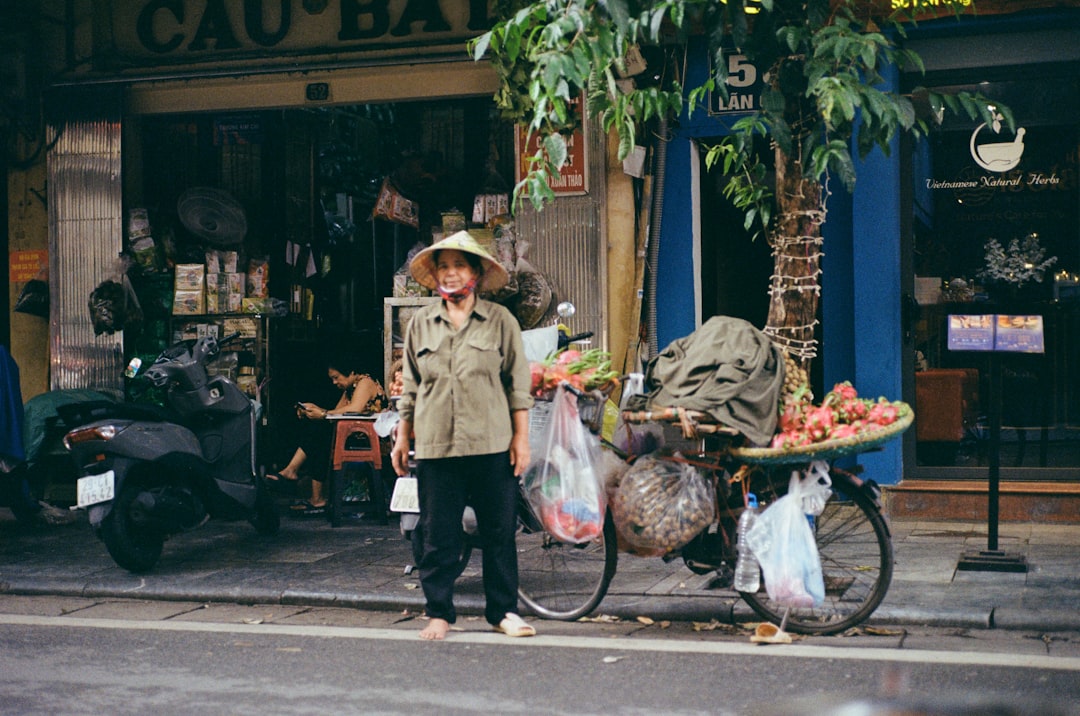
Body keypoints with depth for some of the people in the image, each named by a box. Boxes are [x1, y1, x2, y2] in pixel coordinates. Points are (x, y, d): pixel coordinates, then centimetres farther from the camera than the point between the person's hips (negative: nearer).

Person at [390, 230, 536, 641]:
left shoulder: (500, 320, 4)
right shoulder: (420, 324, 10)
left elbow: (518, 384, 4)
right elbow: (409, 387, 15)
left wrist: (521, 438, 0)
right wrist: (402, 438, 12)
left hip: (492, 445, -1)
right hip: (435, 446, 2)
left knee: (499, 531, 5)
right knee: (437, 533, 4)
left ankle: (504, 611, 16)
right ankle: (438, 612, 15)